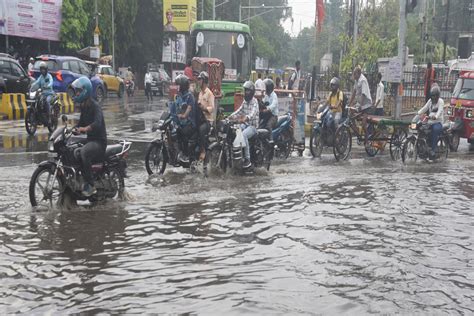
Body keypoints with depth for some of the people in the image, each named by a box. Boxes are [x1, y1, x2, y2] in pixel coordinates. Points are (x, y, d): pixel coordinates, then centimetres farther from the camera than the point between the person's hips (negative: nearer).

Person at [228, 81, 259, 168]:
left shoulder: (254, 101, -13)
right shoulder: (245, 101, 14)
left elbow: (253, 113, -31)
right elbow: (239, 111, 12)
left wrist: (245, 118, -51)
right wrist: (231, 116, -7)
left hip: (253, 126, -8)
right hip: (245, 124, 8)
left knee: (243, 135, -34)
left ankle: (247, 159, -30)